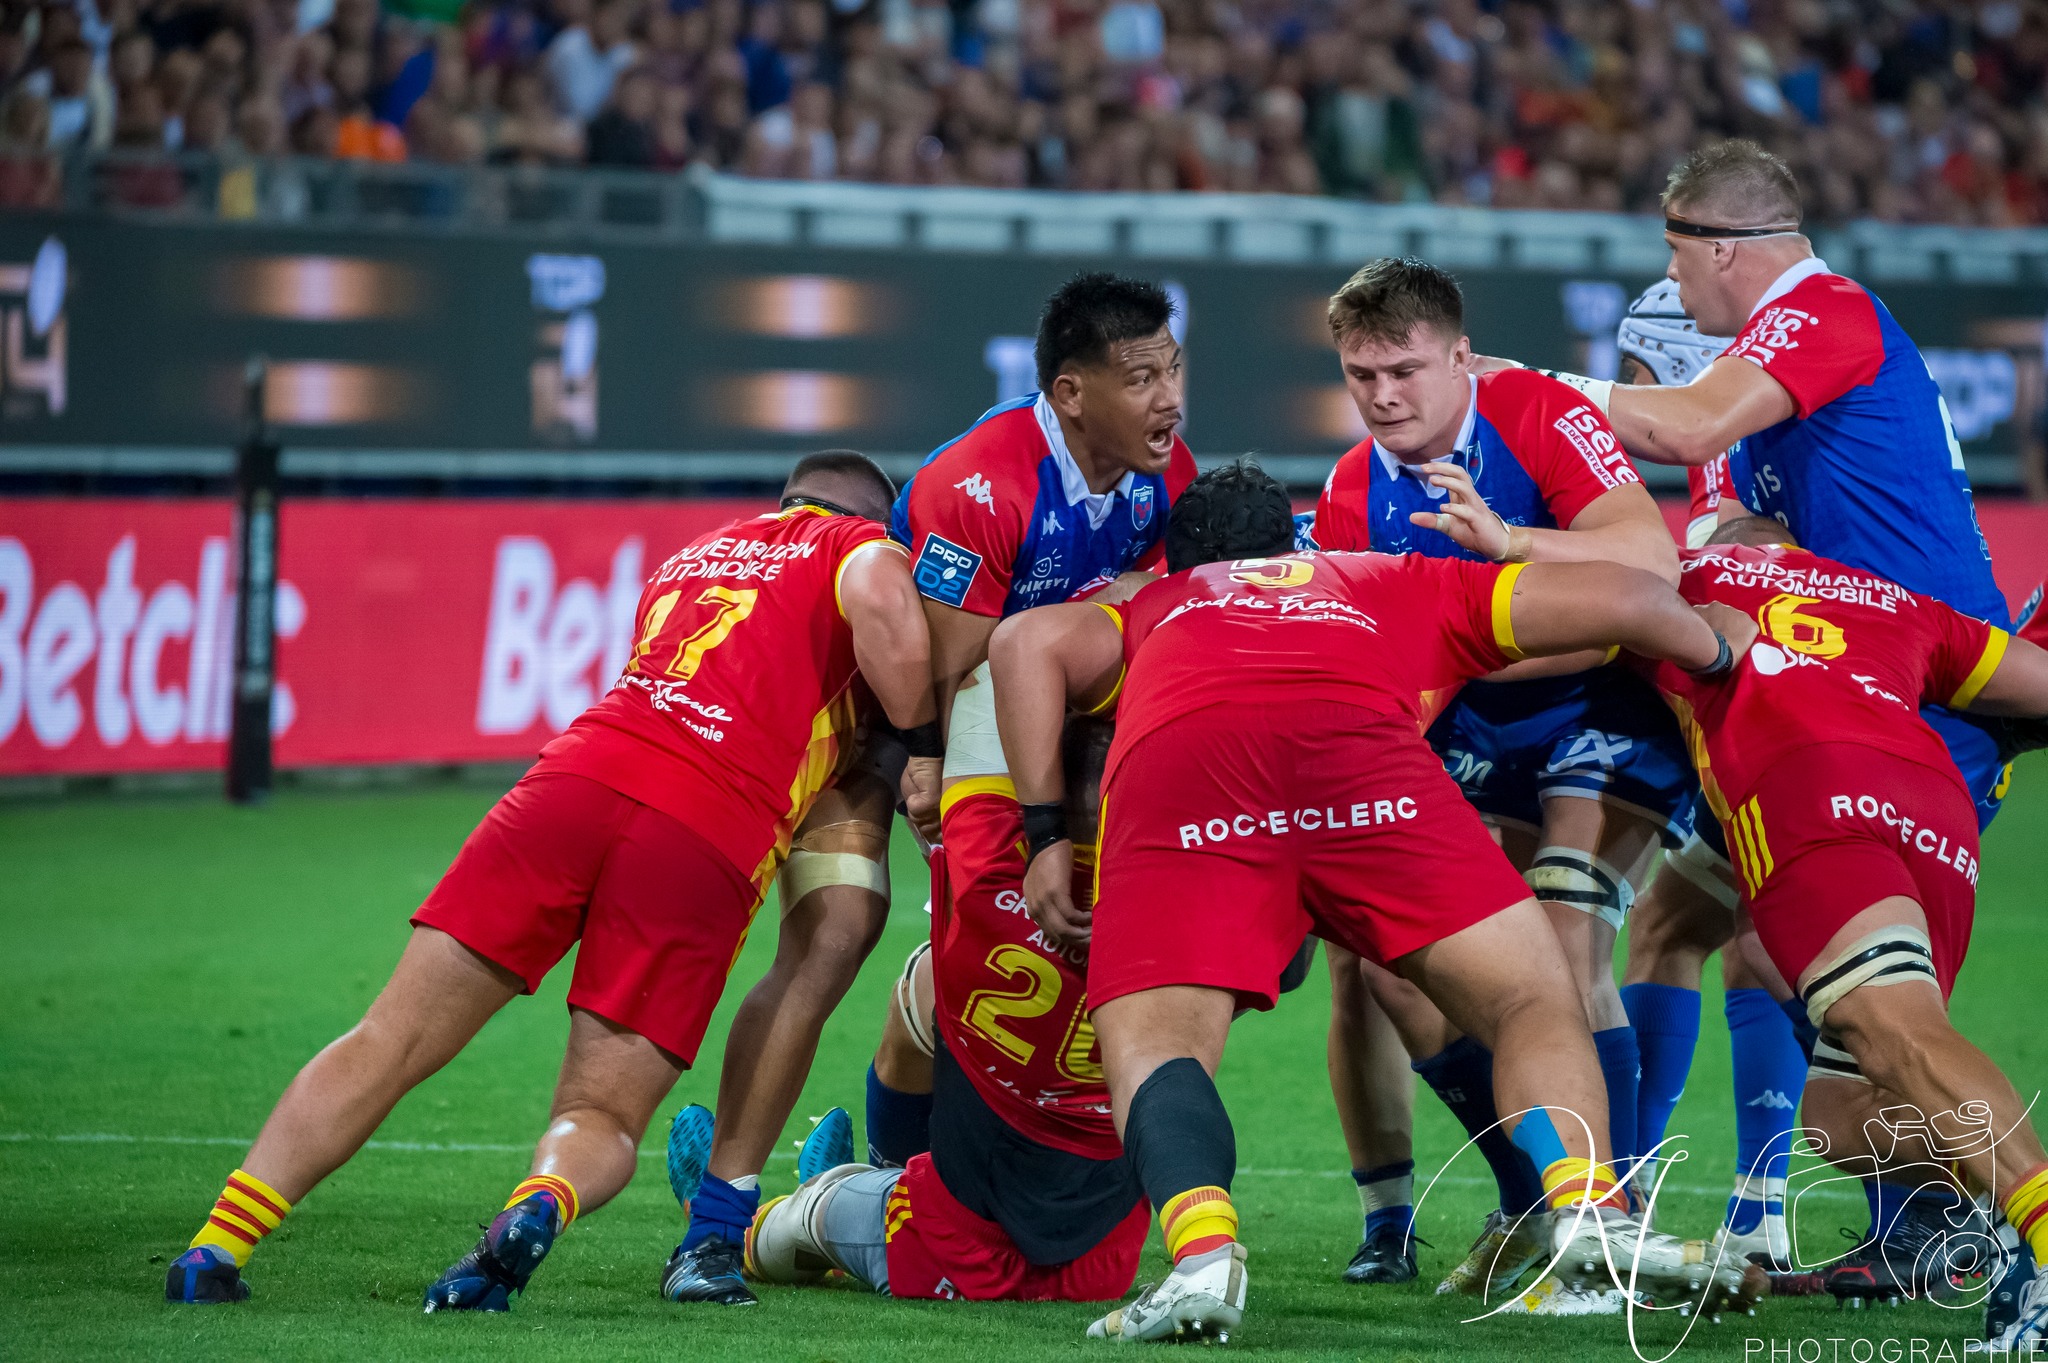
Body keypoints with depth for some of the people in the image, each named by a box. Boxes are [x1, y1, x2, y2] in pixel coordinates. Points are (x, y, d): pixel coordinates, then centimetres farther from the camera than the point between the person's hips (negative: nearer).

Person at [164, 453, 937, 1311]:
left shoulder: (690, 556, 35)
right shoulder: (862, 548, 18)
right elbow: (883, 598, -6)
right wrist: (917, 748, 5)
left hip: (577, 777, 3)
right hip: (708, 846, -3)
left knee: (389, 1046, 7)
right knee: (601, 1115, 7)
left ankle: (215, 1249, -3)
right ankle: (540, 1208, -27)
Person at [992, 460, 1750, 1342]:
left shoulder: (1148, 615, 41)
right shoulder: (1394, 586, 41)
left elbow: (1029, 641, 19)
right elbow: (1616, 598, 34)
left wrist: (1046, 834, 17)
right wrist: (1719, 654, 53)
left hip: (1171, 758, 0)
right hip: (1355, 739, 0)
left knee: (1153, 1046, -3)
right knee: (1534, 1002, 9)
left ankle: (1202, 1256, -32)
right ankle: (1589, 1215, -16)